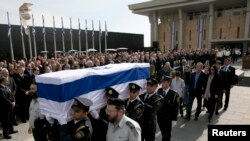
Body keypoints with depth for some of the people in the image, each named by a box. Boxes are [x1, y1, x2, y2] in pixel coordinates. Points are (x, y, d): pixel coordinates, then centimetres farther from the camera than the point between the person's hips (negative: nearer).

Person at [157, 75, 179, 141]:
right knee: (163, 134, 20)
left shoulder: (174, 94, -18)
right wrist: (156, 114, 4)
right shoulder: (159, 91, -4)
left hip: (168, 119, -4)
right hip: (160, 117, 4)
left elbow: (175, 108, -12)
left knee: (167, 135, 14)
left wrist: (174, 120, -9)